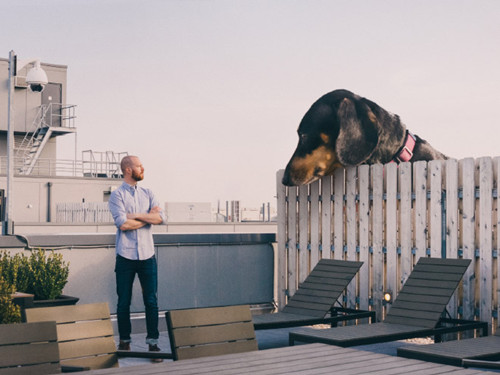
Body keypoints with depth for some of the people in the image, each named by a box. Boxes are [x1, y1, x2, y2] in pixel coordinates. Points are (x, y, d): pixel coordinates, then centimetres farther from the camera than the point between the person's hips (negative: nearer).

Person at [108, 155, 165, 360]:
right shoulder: (117, 195, -2)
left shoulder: (147, 194, 12)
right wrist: (148, 217, -4)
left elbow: (160, 217, -2)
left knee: (151, 300, 1)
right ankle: (124, 341, 18)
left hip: (147, 254, 3)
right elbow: (123, 224, -15)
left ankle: (153, 342, 8)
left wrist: (136, 215, -12)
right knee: (124, 302, 5)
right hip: (126, 256, -3)